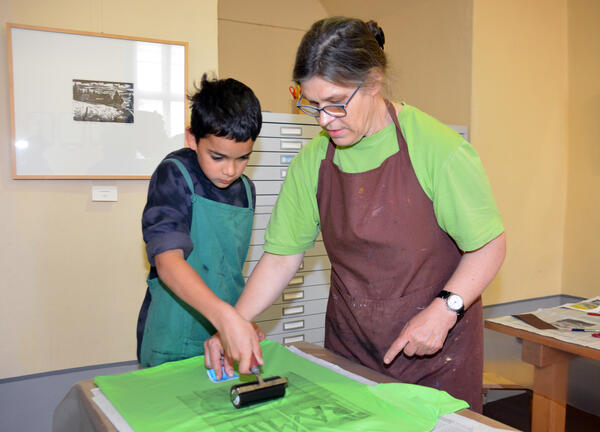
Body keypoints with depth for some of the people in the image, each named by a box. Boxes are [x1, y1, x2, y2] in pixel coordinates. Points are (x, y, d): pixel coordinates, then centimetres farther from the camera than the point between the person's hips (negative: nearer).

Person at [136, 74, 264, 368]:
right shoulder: (174, 175, -13)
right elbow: (168, 263, -27)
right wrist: (224, 315, -39)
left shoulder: (246, 190, 6)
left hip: (229, 339, 5)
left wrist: (242, 323, 8)